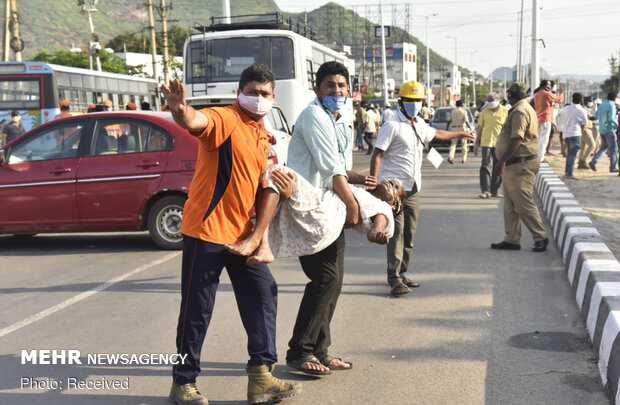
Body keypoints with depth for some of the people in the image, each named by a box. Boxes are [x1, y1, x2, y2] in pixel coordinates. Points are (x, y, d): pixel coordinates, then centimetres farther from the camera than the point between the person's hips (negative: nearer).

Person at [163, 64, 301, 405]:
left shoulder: (262, 134, 14)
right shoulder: (225, 119, -12)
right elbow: (196, 122, -36)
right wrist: (180, 111, -58)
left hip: (242, 233, 8)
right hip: (207, 229, -8)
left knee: (263, 295, 6)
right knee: (197, 310, 1)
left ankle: (261, 377, 13)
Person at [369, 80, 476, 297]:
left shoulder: (420, 125, 15)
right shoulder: (392, 126, -9)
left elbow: (437, 134, 37)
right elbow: (377, 155, -13)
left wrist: (461, 133, 50)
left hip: (412, 189, 8)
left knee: (409, 234, 10)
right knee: (397, 232, -13)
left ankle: (401, 275, 18)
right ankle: (394, 280, -13)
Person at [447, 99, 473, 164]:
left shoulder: (452, 111, 7)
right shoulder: (463, 111, -5)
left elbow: (448, 121, 8)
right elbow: (467, 122, -12)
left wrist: (446, 129, 14)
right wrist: (470, 128, -6)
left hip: (454, 129, 3)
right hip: (462, 129, -3)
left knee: (453, 144, 3)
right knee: (464, 144, 8)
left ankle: (450, 156, -18)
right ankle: (464, 159, 11)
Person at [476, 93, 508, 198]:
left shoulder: (505, 112, 2)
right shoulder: (484, 112, 7)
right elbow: (480, 127, 14)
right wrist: (476, 143, 13)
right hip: (486, 143, 0)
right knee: (485, 166, -8)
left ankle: (495, 191, 16)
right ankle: (485, 191, -8)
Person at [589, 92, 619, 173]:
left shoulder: (602, 104, 10)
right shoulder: (612, 105, -13)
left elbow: (597, 116, 19)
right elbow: (611, 118, -23)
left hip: (602, 130, 7)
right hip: (609, 129, -7)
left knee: (603, 147, 16)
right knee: (613, 149, 2)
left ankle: (593, 161, -1)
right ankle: (613, 167, 4)